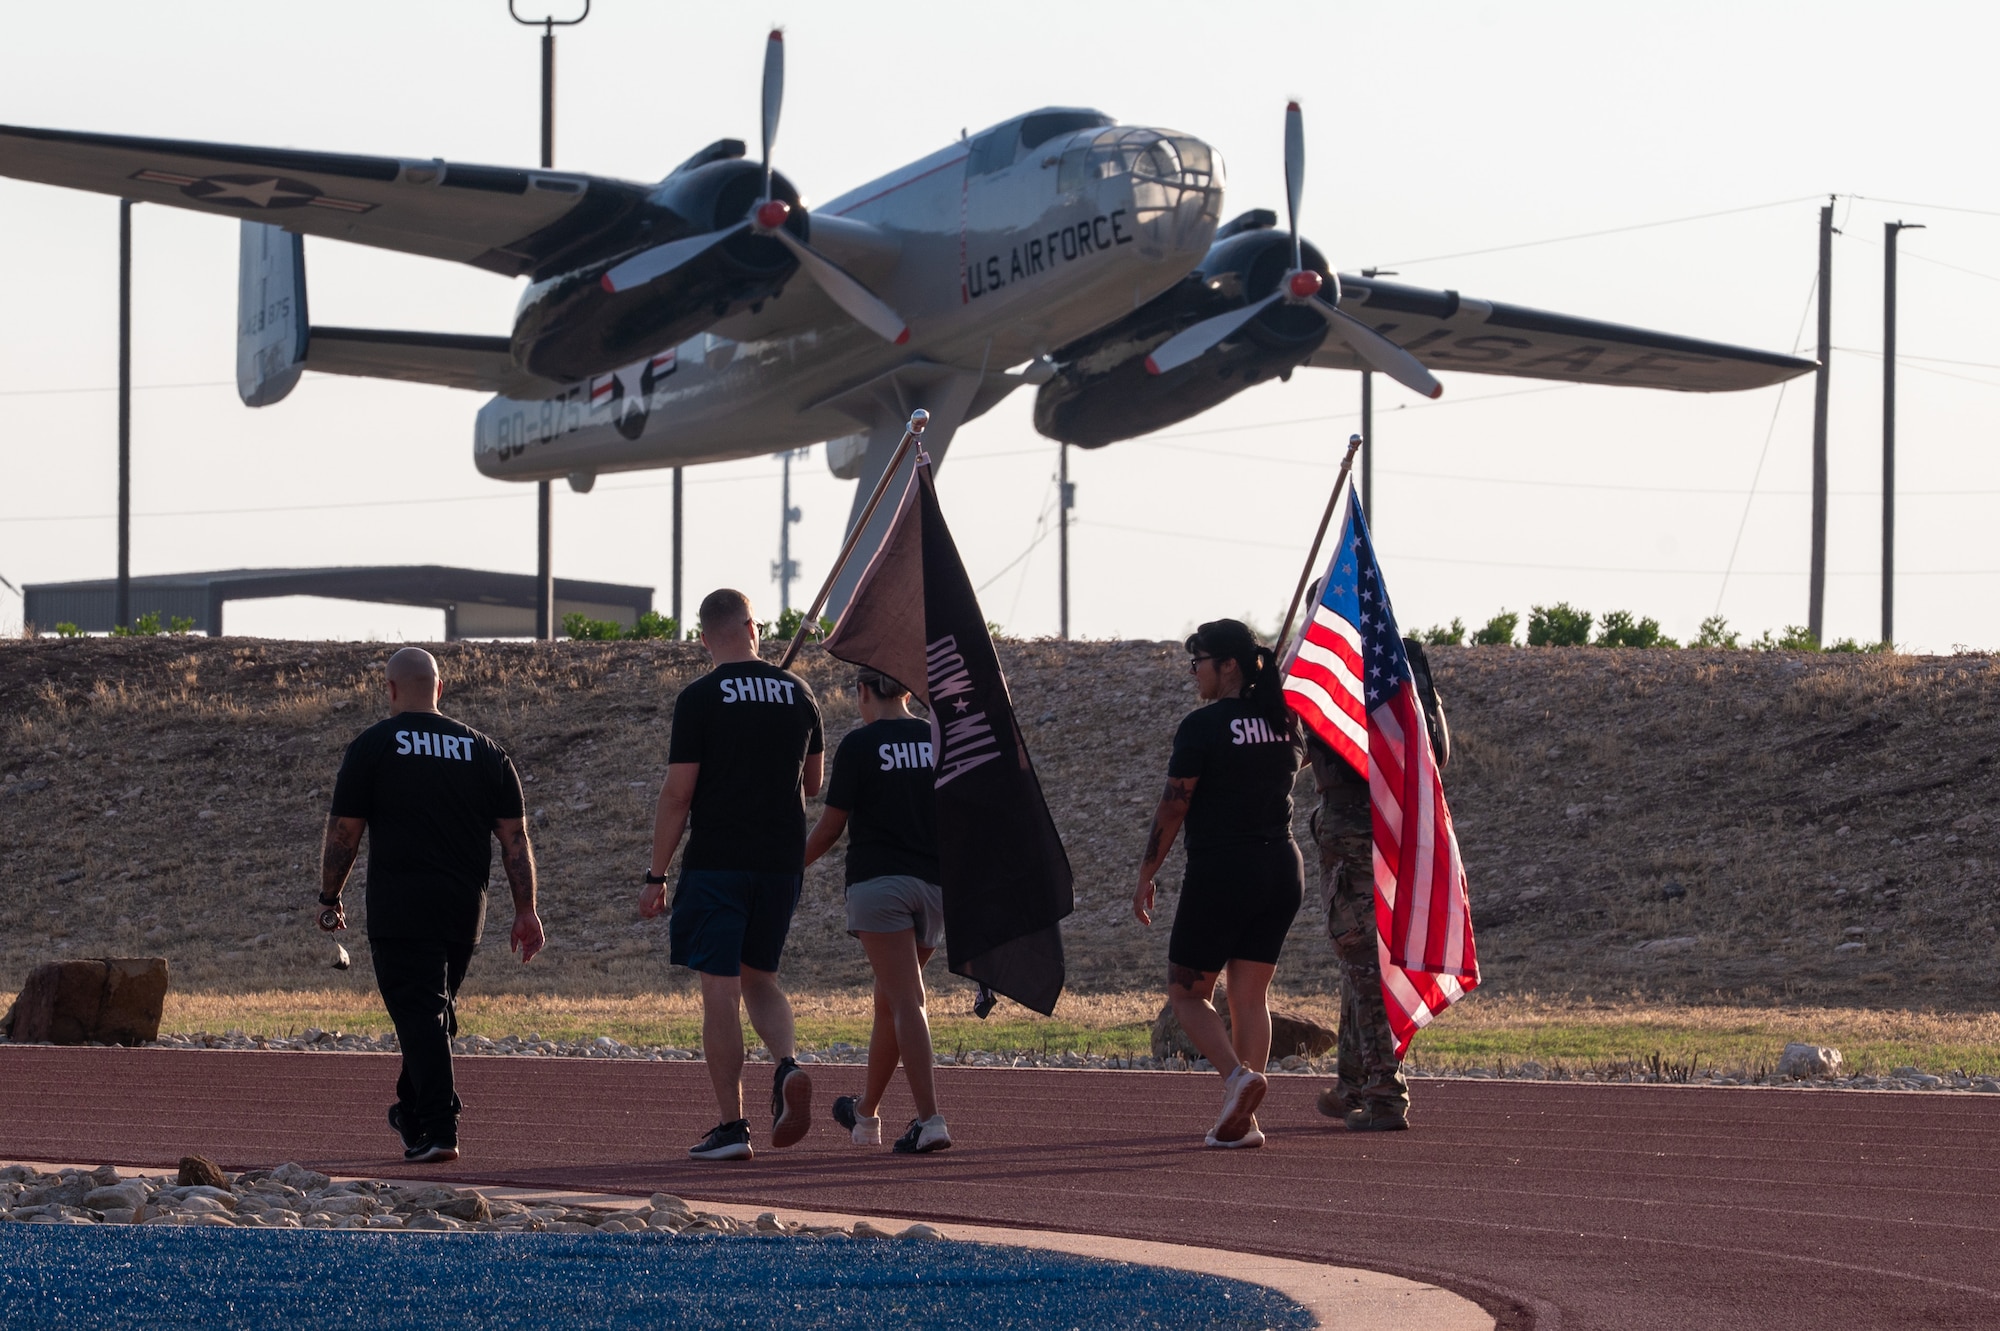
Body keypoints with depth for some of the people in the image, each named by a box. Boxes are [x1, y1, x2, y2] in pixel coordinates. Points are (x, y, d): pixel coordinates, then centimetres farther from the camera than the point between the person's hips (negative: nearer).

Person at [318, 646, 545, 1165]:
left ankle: (438, 1129, -16)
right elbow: (514, 836, 7)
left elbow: (343, 831, -2)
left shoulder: (373, 746, -1)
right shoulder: (483, 751, 9)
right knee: (439, 1010, 20)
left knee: (419, 1014, -6)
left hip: (400, 907, -4)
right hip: (465, 908, 4)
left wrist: (329, 898, 9)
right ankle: (413, 1111, 33)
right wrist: (526, 910, 10)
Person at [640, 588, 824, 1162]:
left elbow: (677, 794, -9)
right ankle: (788, 1066, -9)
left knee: (720, 990, -1)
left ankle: (731, 1125, -3)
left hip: (717, 861, -4)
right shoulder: (795, 692, 6)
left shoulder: (699, 699, -7)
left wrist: (655, 876, -4)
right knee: (759, 976, 19)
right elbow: (813, 782, 17)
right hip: (783, 860, 4)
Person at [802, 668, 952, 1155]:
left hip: (879, 881, -5)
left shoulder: (859, 744, -5)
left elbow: (830, 827, -2)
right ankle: (866, 1114, 31)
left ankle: (930, 1120, -20)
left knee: (905, 1003, -9)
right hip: (934, 885, 5)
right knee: (889, 1002, 18)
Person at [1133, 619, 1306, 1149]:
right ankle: (1242, 1117, 4)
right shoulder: (1285, 723, 7)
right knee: (1251, 995, 10)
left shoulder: (1203, 726, -12)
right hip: (1283, 868, 6)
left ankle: (1237, 1075, -18)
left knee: (1187, 992, 6)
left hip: (1220, 871, -6)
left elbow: (1172, 807, -11)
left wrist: (1145, 878, -3)